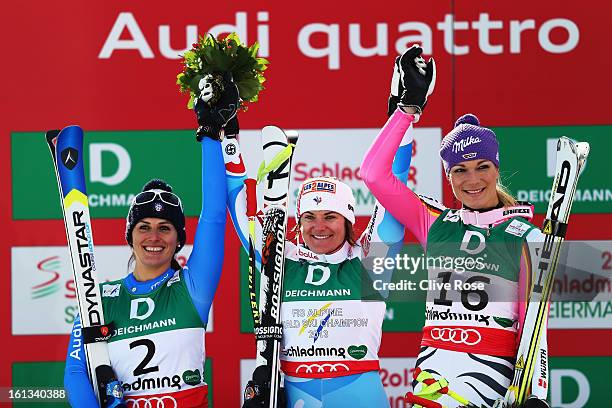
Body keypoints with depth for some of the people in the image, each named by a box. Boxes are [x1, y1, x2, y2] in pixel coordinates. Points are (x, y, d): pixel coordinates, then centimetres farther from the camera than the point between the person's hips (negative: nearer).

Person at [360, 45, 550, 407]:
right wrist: (409, 106, 7)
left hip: (488, 370, -3)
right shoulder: (434, 223, 13)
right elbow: (374, 173, 5)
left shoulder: (525, 237, 5)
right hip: (432, 370, 3)